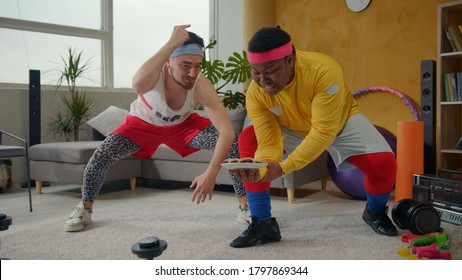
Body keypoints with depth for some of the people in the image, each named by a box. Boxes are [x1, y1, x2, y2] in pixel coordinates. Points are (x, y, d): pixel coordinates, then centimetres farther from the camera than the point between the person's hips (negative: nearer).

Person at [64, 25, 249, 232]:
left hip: (183, 124, 1)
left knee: (232, 143, -19)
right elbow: (138, 85, -64)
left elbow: (227, 131, -41)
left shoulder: (201, 86, -35)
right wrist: (171, 44, -62)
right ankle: (85, 209, 10)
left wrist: (211, 173, -52)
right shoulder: (155, 74, -38)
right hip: (143, 123, -1)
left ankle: (245, 207, -4)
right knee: (102, 156, -19)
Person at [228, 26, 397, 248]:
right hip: (291, 128, 3)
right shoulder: (255, 93, -28)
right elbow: (269, 143, -27)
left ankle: (375, 212, 12)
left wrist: (282, 168, -48)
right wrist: (257, 170, -50)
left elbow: (324, 132, -41)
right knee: (248, 141, -22)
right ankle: (262, 224, -10)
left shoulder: (324, 71, -41)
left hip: (341, 122, -2)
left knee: (383, 163, -25)